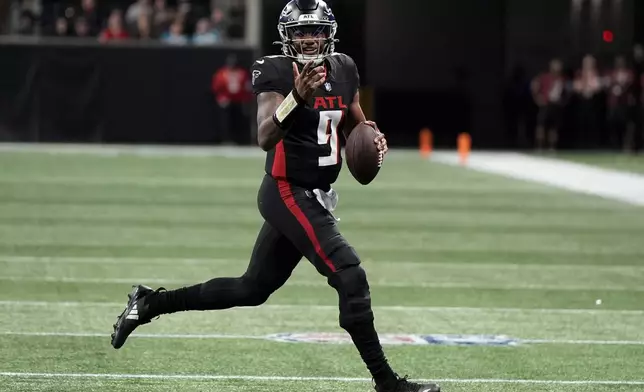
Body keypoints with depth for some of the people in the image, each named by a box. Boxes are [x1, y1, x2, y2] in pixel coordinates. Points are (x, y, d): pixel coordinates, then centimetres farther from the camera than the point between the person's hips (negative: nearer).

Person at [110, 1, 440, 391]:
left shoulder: (344, 69, 7)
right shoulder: (277, 72, -14)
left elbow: (356, 123, 24)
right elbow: (265, 138, -26)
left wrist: (372, 135, 0)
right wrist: (297, 98, -41)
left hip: (313, 196, 8)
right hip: (288, 193, -8)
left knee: (252, 290, 16)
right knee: (350, 276, -16)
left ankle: (150, 303, 27)